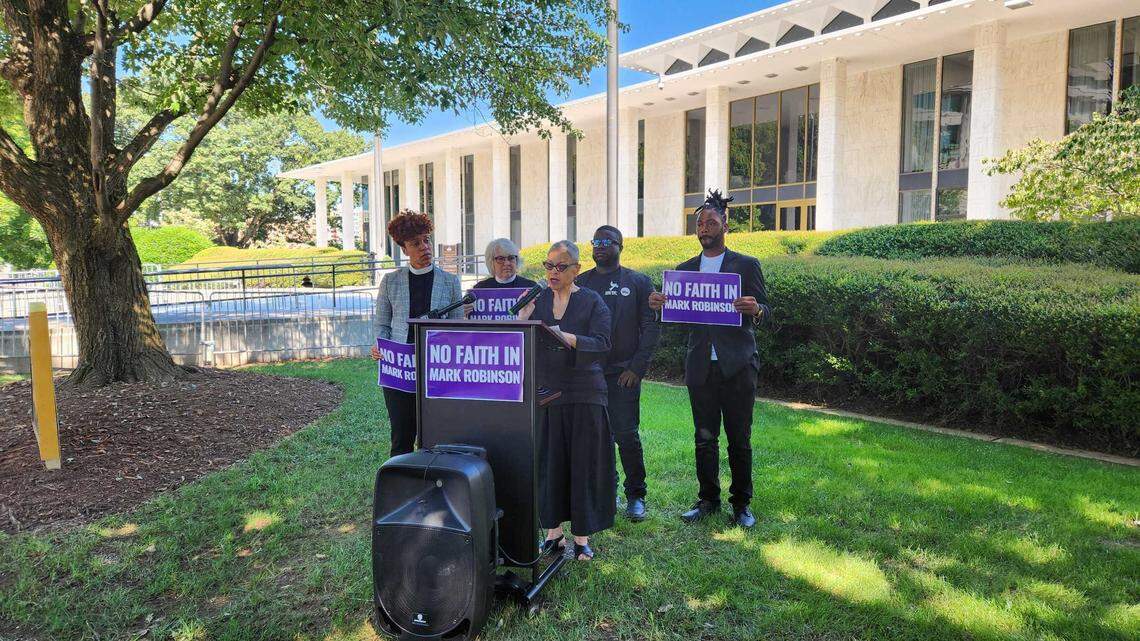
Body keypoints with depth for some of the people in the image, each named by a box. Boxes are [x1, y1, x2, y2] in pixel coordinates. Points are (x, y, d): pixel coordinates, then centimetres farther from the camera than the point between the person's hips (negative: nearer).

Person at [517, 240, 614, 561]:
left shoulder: (592, 302, 1)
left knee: (584, 463, 2)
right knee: (547, 462, 5)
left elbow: (602, 344, -12)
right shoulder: (537, 299, 9)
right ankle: (553, 531, 20)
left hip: (584, 394, -2)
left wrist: (568, 338, -27)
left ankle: (582, 536, 14)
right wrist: (524, 316, -11)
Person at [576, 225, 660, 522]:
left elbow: (651, 327, 0)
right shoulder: (580, 283, 12)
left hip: (623, 373, -3)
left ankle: (635, 496, 11)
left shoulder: (638, 282, 5)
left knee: (627, 436, -4)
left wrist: (636, 367, -8)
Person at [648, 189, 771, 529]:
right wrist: (659, 304, -12)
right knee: (704, 438, 8)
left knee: (739, 438, 5)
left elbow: (765, 311, -1)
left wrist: (755, 310, -24)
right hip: (700, 367, 3)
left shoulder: (746, 265, 2)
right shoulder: (684, 269, 11)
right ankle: (708, 499, 21)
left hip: (737, 366, -3)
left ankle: (741, 503, 18)